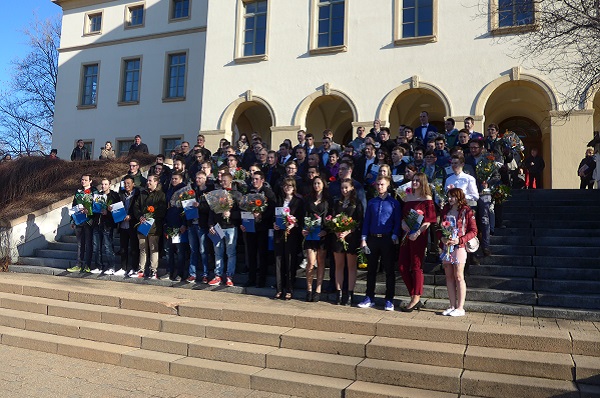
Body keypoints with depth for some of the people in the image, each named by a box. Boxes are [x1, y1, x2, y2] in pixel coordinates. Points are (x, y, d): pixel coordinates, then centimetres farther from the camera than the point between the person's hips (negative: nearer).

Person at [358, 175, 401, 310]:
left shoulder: (394, 203, 2)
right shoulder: (371, 202, 11)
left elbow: (397, 222, 0)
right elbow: (366, 221, 11)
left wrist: (394, 237, -11)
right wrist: (363, 238, 3)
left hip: (387, 239, -3)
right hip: (372, 239, 3)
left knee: (389, 270, 2)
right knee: (371, 269, 9)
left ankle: (389, 300, 10)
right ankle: (369, 298, 18)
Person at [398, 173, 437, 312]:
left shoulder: (427, 199, -4)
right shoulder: (408, 197, 15)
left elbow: (430, 220, -9)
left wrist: (417, 232, -18)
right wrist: (403, 223, -4)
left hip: (419, 236, -7)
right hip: (407, 234, 7)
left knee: (416, 266, -3)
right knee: (402, 266, 4)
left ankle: (416, 299, 6)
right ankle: (415, 298, 14)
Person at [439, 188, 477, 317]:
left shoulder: (466, 211, -3)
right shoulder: (445, 210, 12)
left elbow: (473, 231, -5)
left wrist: (460, 240, -17)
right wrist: (441, 238, -5)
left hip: (459, 247, -5)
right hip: (446, 246, 5)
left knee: (458, 277, -3)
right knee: (449, 276, 7)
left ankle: (460, 308, 4)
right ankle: (452, 306, 14)